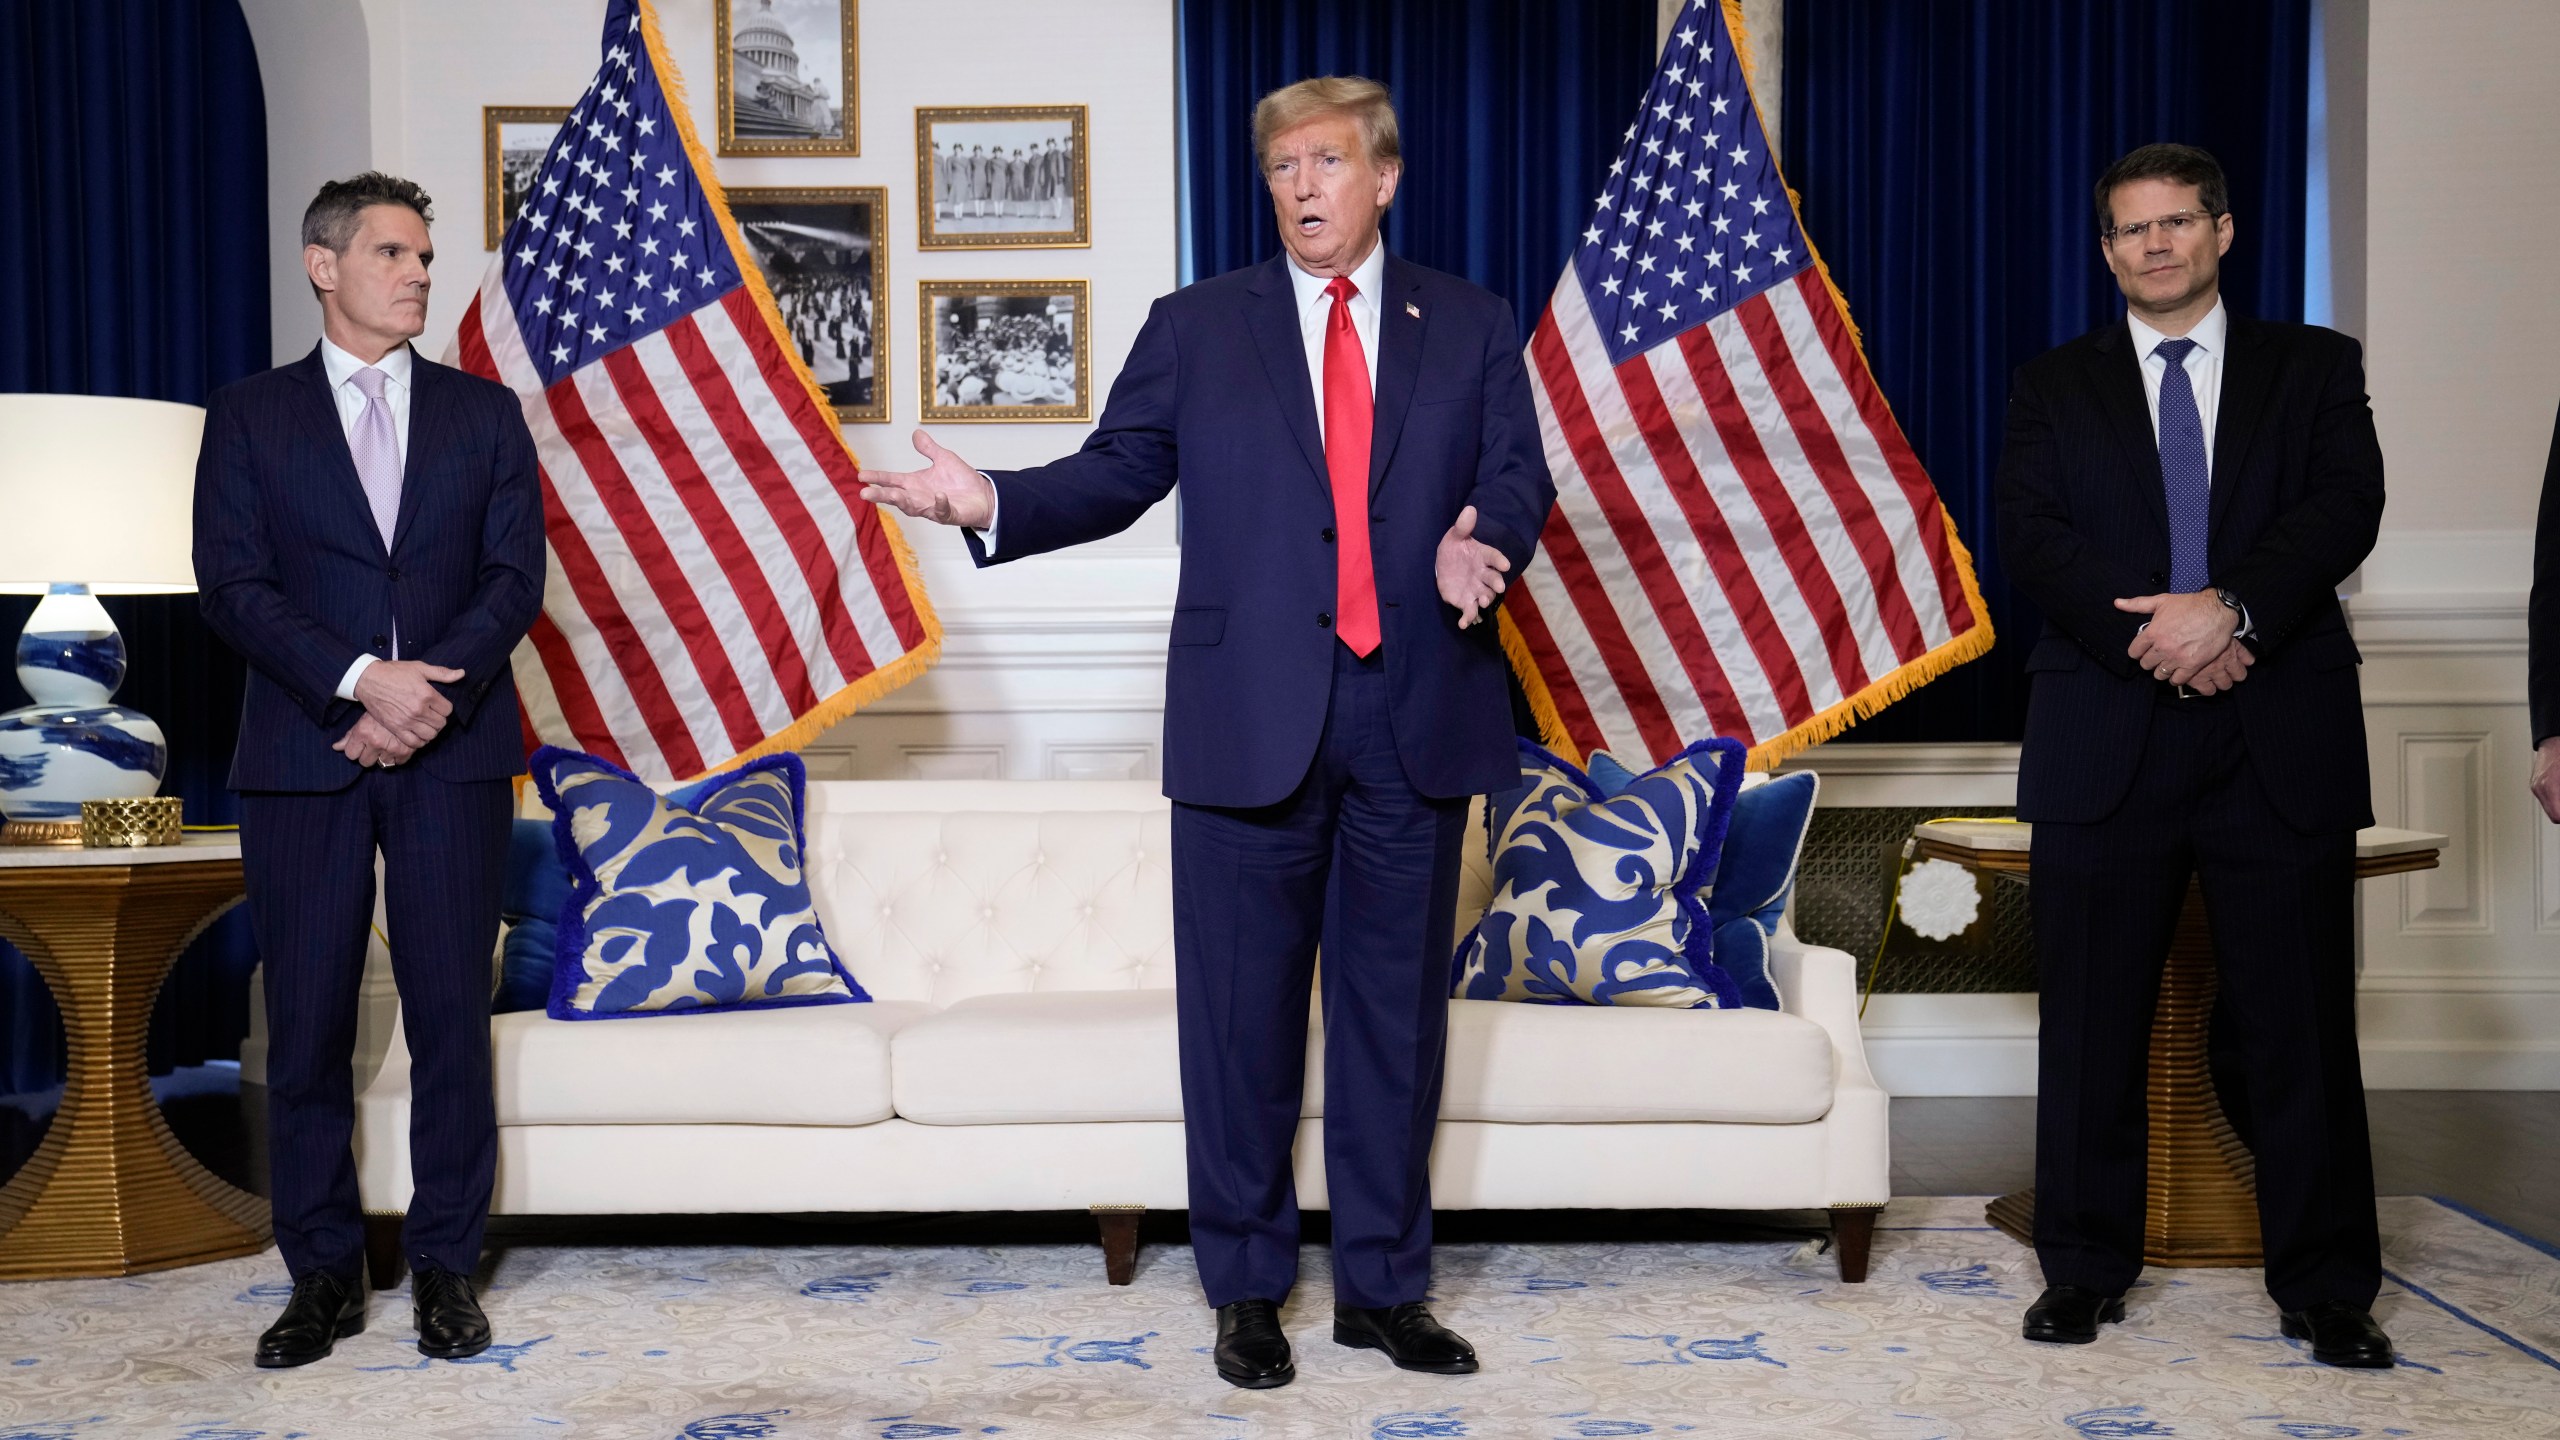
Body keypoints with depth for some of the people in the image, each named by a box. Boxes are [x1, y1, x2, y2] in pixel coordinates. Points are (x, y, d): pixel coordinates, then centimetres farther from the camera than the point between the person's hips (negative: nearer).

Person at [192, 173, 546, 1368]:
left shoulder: (484, 412, 11)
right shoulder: (248, 416, 8)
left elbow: (517, 575, 3)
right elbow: (230, 585, -2)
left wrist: (433, 692, -12)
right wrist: (362, 679, -16)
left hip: (453, 753, 1)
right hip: (303, 759, 0)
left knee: (450, 1012, 2)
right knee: (307, 1021, 3)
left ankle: (445, 1267, 12)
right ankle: (324, 1273, 15)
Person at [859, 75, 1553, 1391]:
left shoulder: (1472, 329, 10)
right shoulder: (1195, 328, 8)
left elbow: (1519, 477, 2)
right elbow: (1115, 473, 4)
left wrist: (1482, 542, -20)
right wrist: (996, 502, -12)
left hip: (1415, 721, 1)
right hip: (1250, 721, -1)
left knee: (1397, 1008, 9)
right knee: (1242, 1011, 5)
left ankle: (1383, 1287, 24)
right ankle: (1246, 1288, 21)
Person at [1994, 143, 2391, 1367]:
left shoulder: (2314, 366, 13)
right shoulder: (2054, 385, 13)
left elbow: (2347, 505, -3)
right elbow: (2027, 534, -1)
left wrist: (2233, 606, -19)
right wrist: (2151, 639, -15)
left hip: (2280, 739, 0)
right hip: (2106, 744, 0)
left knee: (2301, 1025, 3)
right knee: (2091, 1026, 5)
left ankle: (2327, 1289, 14)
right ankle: (2086, 1268, 16)